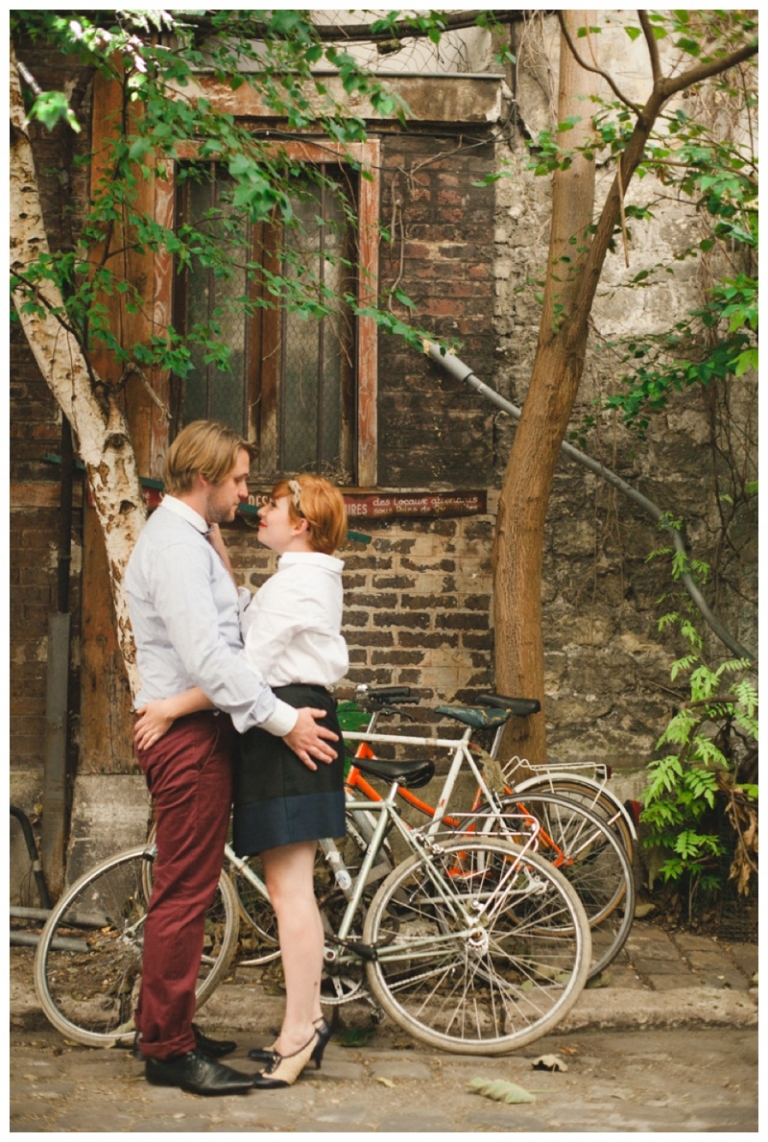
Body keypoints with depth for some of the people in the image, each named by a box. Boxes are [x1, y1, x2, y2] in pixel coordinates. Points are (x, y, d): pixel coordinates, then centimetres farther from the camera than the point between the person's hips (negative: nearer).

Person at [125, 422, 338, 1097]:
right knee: (185, 893, -6)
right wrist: (283, 719, -23)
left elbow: (228, 618, 22)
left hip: (198, 732, 11)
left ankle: (164, 1027, 27)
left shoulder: (188, 540, 19)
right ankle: (169, 1049, 1)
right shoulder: (175, 543, -16)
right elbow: (206, 655, -25)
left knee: (186, 889, 17)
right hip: (188, 735, -11)